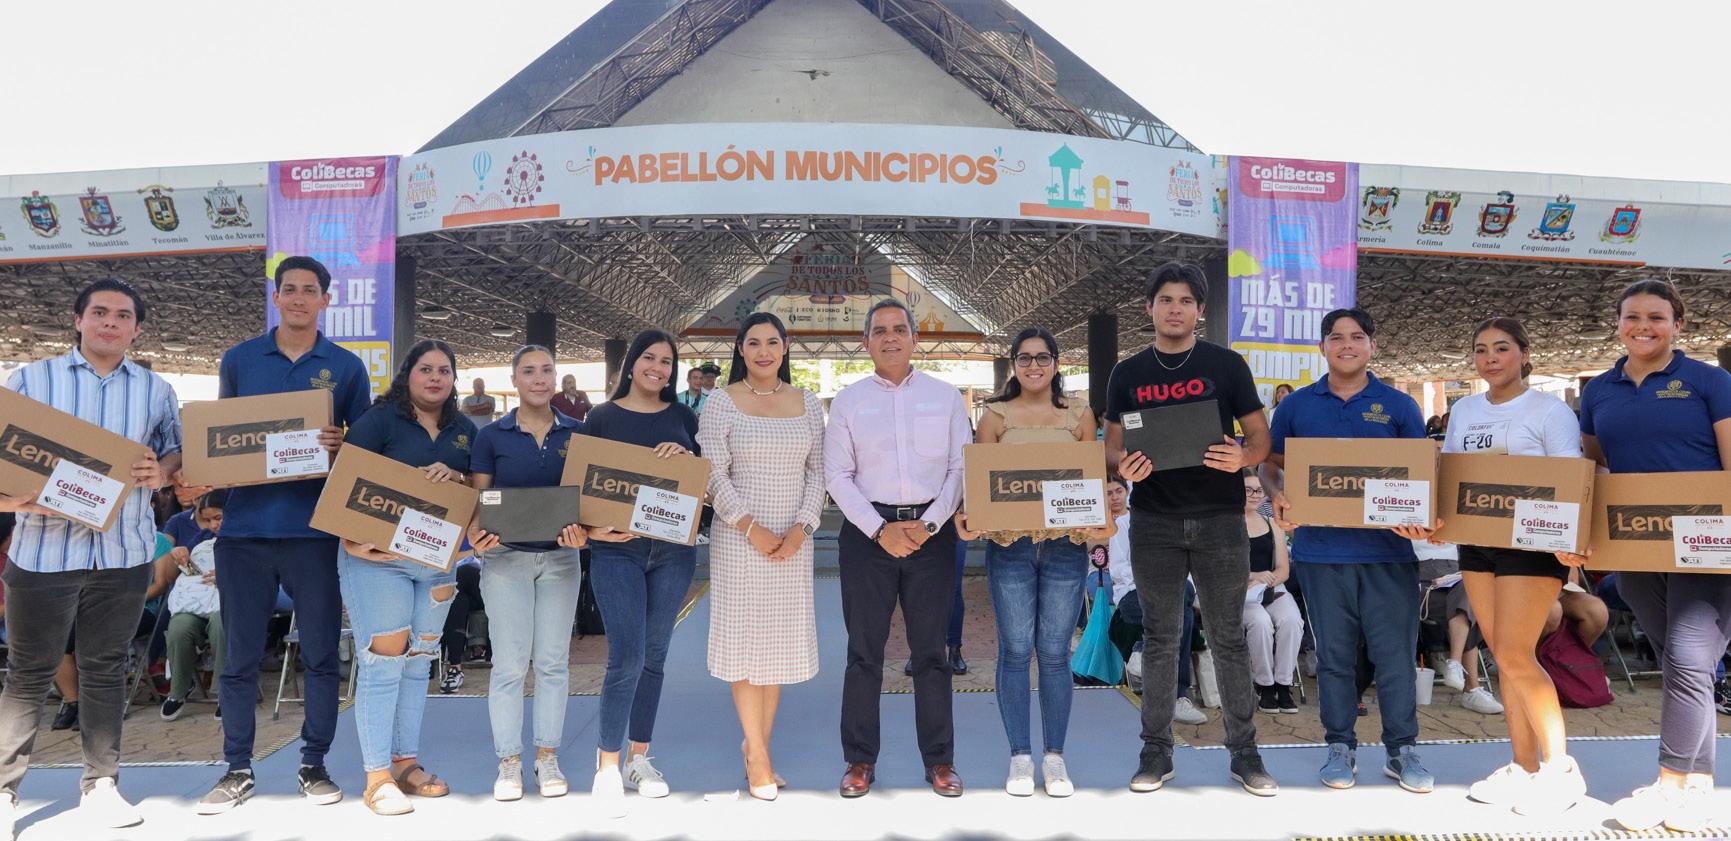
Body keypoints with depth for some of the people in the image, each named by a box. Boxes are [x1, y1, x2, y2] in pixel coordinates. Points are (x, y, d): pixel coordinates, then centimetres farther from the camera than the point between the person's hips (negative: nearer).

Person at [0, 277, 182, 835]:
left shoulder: (156, 391, 10)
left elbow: (179, 449, 12)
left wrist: (161, 472, -10)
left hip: (125, 552, 2)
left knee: (106, 669, 10)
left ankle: (100, 784, 19)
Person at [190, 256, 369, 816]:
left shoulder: (346, 367, 6)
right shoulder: (238, 360, 10)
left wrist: (340, 446, -14)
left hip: (314, 527, -1)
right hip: (245, 524, 1)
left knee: (321, 654, 4)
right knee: (239, 655, 5)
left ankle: (314, 764, 17)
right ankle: (237, 770, 18)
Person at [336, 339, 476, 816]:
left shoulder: (465, 430, 12)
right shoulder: (379, 420, -3)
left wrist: (454, 476, -13)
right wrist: (353, 537, -20)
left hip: (438, 558, 5)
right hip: (377, 554, -5)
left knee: (417, 663, 11)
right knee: (382, 663, -6)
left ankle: (406, 762, 21)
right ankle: (377, 777, 0)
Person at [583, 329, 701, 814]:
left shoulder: (684, 418, 9)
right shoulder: (602, 417, 3)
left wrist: (687, 457, -11)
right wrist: (594, 527, -13)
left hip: (674, 551, 3)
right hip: (617, 551, -3)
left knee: (654, 656, 10)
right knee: (626, 659, -10)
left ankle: (639, 757, 23)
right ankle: (607, 768, 3)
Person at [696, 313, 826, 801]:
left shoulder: (808, 404, 7)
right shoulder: (721, 403, -2)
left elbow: (817, 471, 7)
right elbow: (714, 475, -7)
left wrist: (801, 528, -6)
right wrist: (752, 528, -14)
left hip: (792, 540, 3)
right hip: (739, 539, -3)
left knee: (779, 641, 8)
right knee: (745, 638, 1)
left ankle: (756, 746, 21)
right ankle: (759, 756, 10)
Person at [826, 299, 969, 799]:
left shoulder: (945, 396, 8)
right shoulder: (848, 401, 6)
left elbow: (960, 467, 3)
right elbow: (836, 476, 1)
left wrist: (929, 524, -9)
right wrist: (880, 530, -9)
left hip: (932, 530, 0)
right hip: (867, 532, 0)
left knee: (930, 650, 6)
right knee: (864, 650, 4)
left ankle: (939, 760, 16)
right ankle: (860, 760, 15)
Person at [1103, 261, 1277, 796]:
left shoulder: (1226, 365, 4)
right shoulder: (1128, 373, 8)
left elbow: (1261, 436, 4)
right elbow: (1112, 445, 8)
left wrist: (1242, 458, -19)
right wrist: (1123, 465, -15)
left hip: (1219, 518, -1)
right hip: (1153, 521, 1)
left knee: (1229, 637, 5)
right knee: (1159, 638, 8)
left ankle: (1244, 752, 17)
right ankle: (1156, 751, 17)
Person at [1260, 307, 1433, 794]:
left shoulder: (1398, 407, 7)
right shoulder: (1297, 406, 8)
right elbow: (1271, 466, 14)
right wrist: (1278, 497, -7)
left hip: (1387, 549, 0)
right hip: (1321, 548, 1)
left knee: (1395, 654, 2)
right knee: (1334, 654, 8)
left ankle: (1402, 751, 16)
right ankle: (1340, 748, 20)